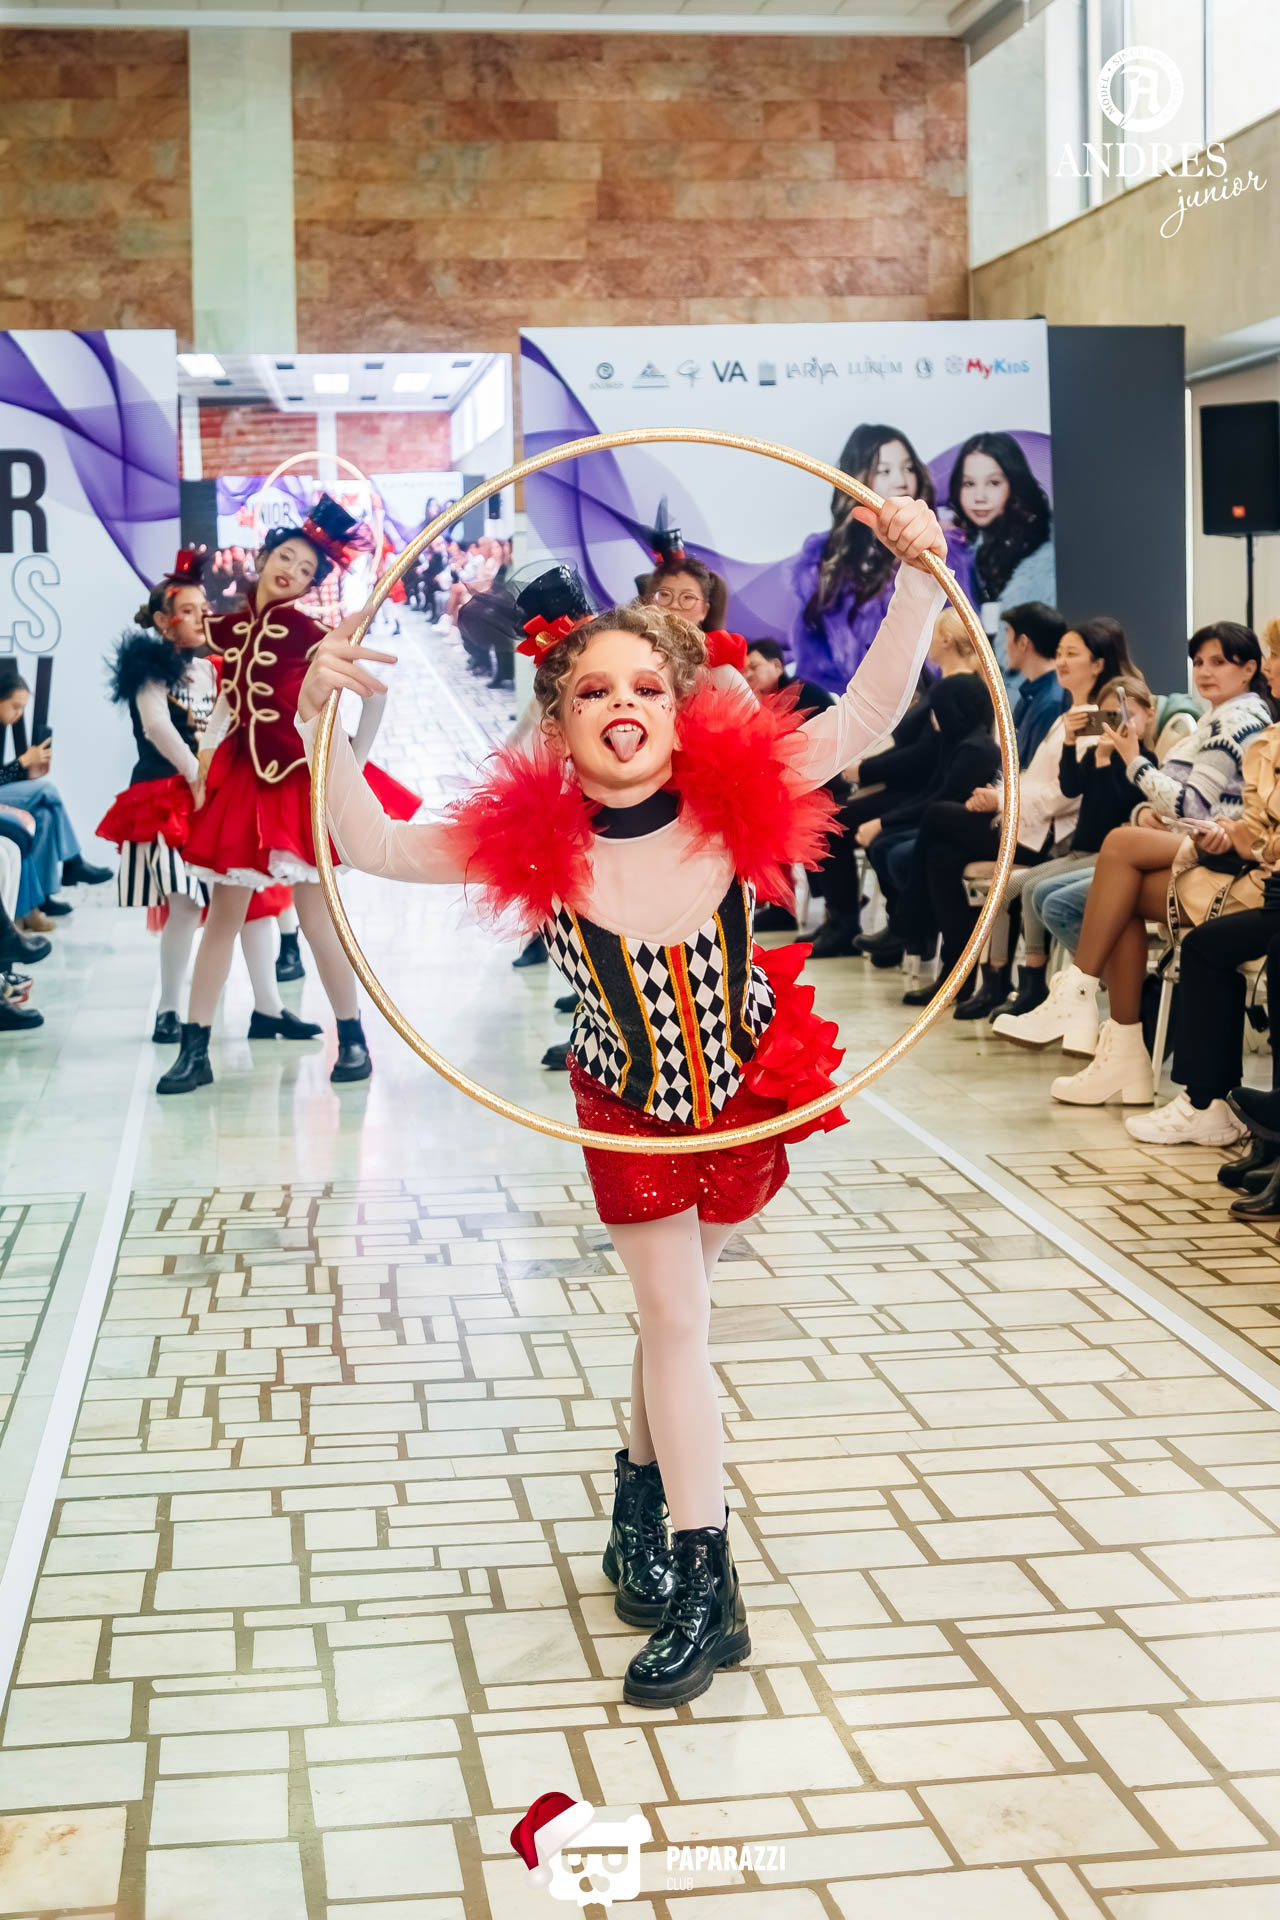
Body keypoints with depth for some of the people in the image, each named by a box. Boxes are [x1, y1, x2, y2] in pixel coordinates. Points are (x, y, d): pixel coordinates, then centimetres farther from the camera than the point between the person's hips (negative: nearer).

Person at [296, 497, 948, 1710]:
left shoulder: (741, 796, -21)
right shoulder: (534, 839, -21)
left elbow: (868, 712, -18)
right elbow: (372, 848, -18)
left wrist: (916, 578, -28)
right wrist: (324, 726, -32)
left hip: (749, 1094, 1)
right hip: (628, 1110, -1)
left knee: (675, 1308, 18)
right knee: (676, 1319, 2)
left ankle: (644, 1487, 43)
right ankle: (703, 1589, 11)